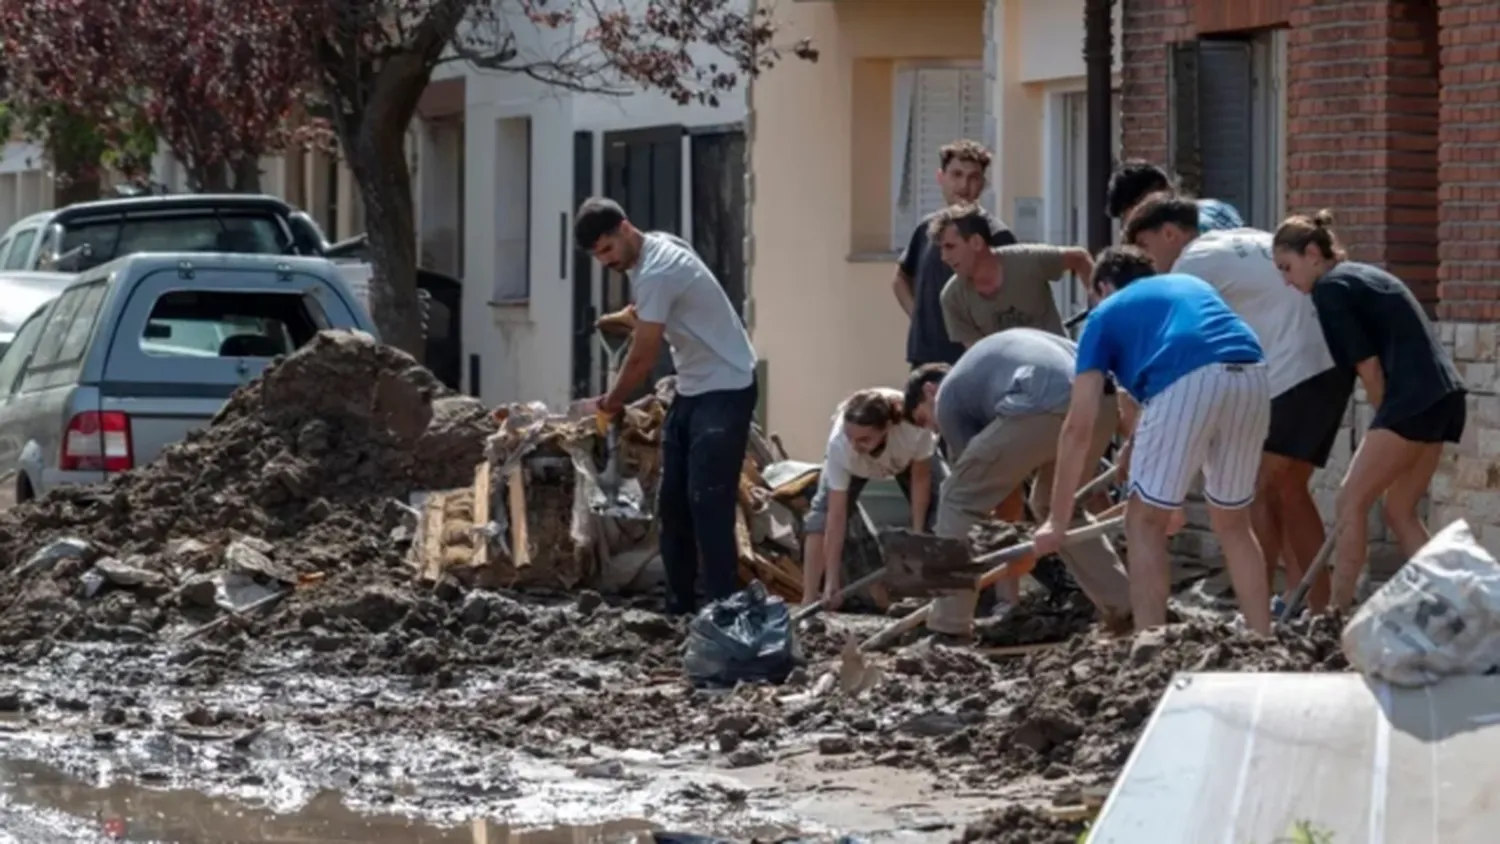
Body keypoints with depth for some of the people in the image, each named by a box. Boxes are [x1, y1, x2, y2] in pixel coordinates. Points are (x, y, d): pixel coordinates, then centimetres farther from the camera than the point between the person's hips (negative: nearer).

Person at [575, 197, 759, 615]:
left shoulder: (656, 272, -24)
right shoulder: (657, 248, 6)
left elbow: (643, 357, -20)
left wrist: (612, 402, -6)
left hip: (725, 389, -10)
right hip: (693, 389, 10)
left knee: (708, 502, -15)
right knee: (673, 501, 10)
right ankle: (680, 606, 16)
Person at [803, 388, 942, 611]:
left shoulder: (914, 427, -46)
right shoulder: (839, 444, -44)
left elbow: (920, 479, -25)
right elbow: (836, 516, -40)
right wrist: (832, 582, -40)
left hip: (909, 455, 1)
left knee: (936, 507, -13)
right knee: (823, 509, -19)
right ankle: (808, 600, -20)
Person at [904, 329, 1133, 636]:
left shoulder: (948, 396, 23)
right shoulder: (1000, 350, 43)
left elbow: (983, 481, 20)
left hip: (1041, 407, -7)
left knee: (958, 500, 13)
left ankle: (947, 624, 11)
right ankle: (1126, 608, 27)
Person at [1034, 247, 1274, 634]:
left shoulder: (1106, 314, 23)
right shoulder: (1193, 285, 37)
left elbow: (1079, 427, 18)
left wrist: (1056, 519, 23)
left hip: (1189, 383, -5)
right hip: (1253, 378, 5)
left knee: (1145, 523, 10)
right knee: (1232, 521, 22)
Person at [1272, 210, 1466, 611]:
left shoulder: (1330, 288, -5)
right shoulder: (1360, 276, 23)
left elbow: (1368, 365, -9)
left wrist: (1385, 419, 3)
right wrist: (1388, 422, 13)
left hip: (1414, 398, -9)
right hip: (1443, 395, 9)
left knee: (1351, 501, -4)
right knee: (1400, 511, 14)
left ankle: (1338, 614, -5)